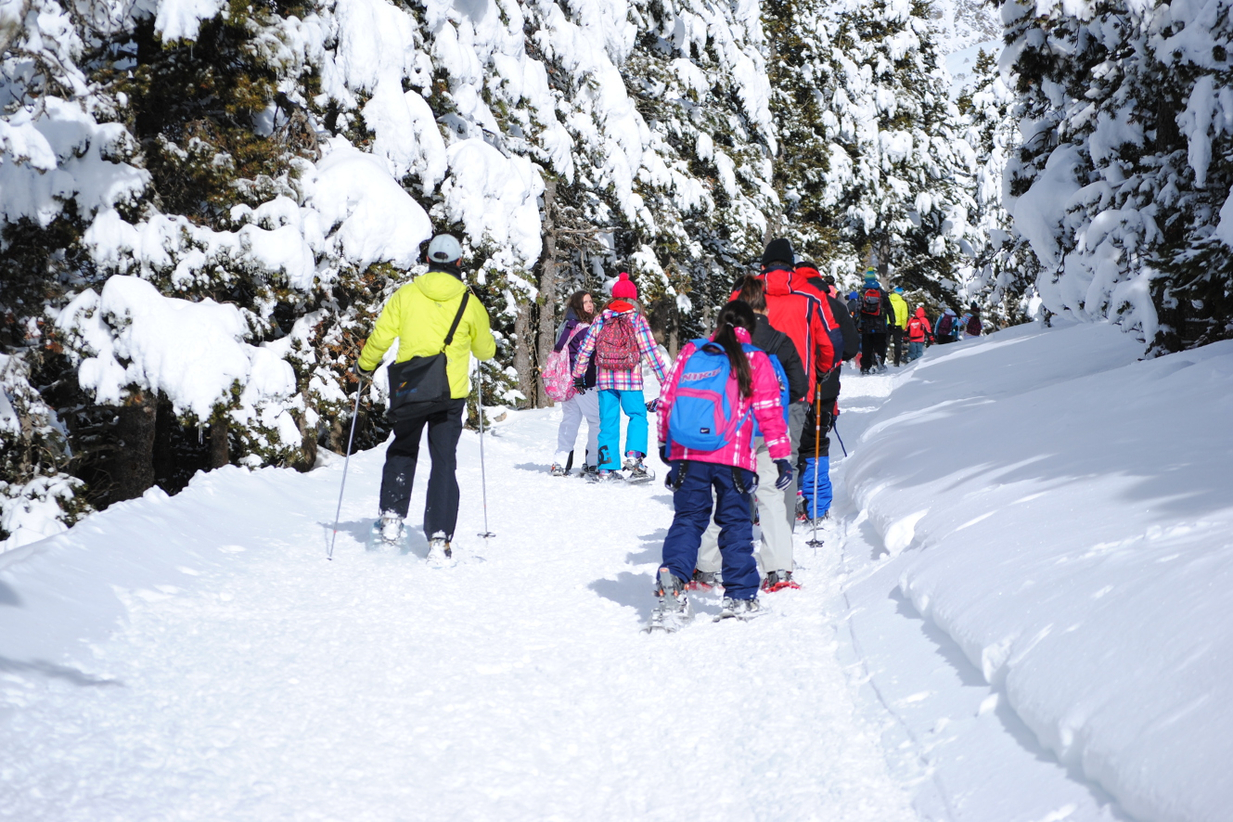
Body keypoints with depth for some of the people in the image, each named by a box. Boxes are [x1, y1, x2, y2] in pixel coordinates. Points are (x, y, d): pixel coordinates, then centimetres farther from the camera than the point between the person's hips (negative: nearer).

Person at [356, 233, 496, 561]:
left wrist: (365, 365, 18)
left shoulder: (406, 294, -1)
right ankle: (439, 538, -5)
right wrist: (485, 347, 35)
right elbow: (485, 350, 11)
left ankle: (392, 516, 16)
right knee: (444, 463, 3)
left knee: (401, 451, 24)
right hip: (451, 394, -1)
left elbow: (381, 336, 1)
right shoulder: (469, 302, -1)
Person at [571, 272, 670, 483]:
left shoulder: (600, 320, 7)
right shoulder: (637, 320, -1)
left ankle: (606, 468, 7)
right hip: (630, 380, -3)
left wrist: (577, 375, 18)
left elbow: (585, 350, 8)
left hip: (604, 379, 3)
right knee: (637, 416, 9)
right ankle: (633, 455, -12)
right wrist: (666, 379, 1)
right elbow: (651, 351, -2)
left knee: (608, 422, 8)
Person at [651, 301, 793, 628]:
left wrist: (665, 443, 23)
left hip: (687, 454, 2)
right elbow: (770, 413, 1)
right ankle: (740, 596, 9)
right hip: (734, 458, -2)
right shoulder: (756, 361, 3)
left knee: (687, 519, 7)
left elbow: (666, 400, 12)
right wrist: (781, 456, 6)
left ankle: (671, 586, -12)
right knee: (735, 522, 9)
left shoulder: (690, 352, 10)